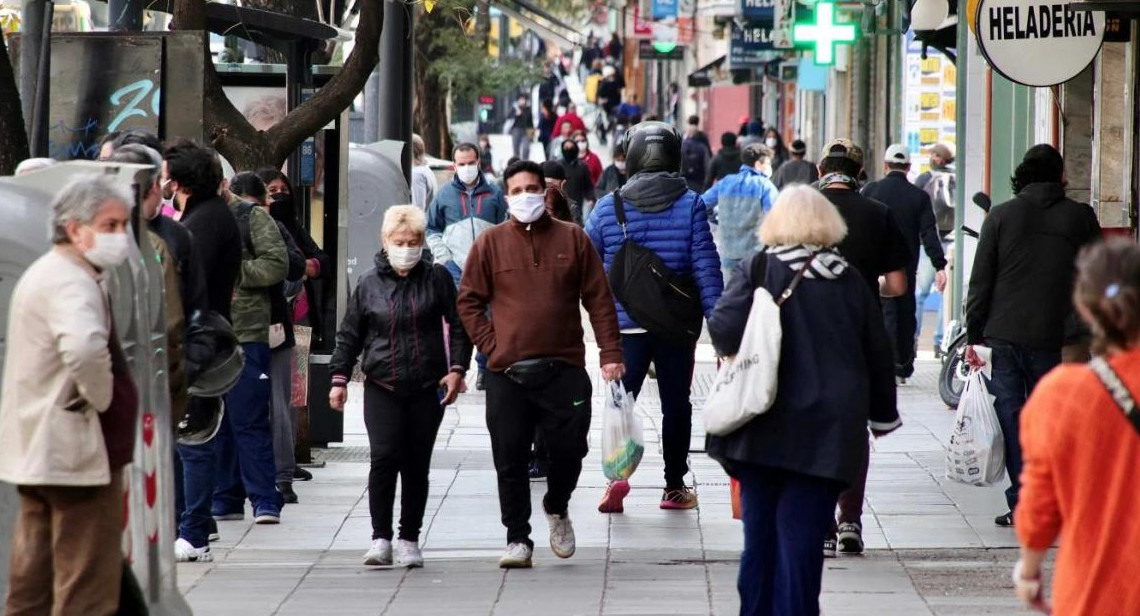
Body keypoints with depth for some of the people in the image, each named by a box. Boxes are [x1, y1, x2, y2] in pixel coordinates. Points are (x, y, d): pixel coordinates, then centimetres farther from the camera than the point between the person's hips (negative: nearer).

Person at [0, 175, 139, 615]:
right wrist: (99, 398, -22)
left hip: (35, 452, 11)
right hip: (77, 451, -11)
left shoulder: (42, 274, 17)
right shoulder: (71, 283, -18)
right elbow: (84, 347, -39)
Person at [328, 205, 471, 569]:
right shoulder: (369, 285, 7)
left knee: (417, 466, 4)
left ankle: (410, 540, 13)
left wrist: (457, 368, -4)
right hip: (382, 387, 0)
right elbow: (349, 336, 12)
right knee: (384, 457, -14)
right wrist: (339, 378, 5)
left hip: (427, 388, 0)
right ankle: (381, 539, -9)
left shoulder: (437, 279, 5)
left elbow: (458, 325, 7)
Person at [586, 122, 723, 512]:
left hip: (625, 324, 0)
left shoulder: (608, 207, -1)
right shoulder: (690, 204, -5)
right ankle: (675, 487, 16)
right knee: (676, 404, 11)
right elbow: (706, 265, -9)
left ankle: (617, 475, -15)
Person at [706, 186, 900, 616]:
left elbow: (723, 328, -16)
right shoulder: (850, 281, 4)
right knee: (801, 536, 0)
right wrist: (883, 414, 23)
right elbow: (877, 353, 10)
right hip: (827, 432, 1)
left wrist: (736, 356, 6)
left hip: (764, 430, 0)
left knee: (760, 532, 10)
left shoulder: (756, 270, -3)